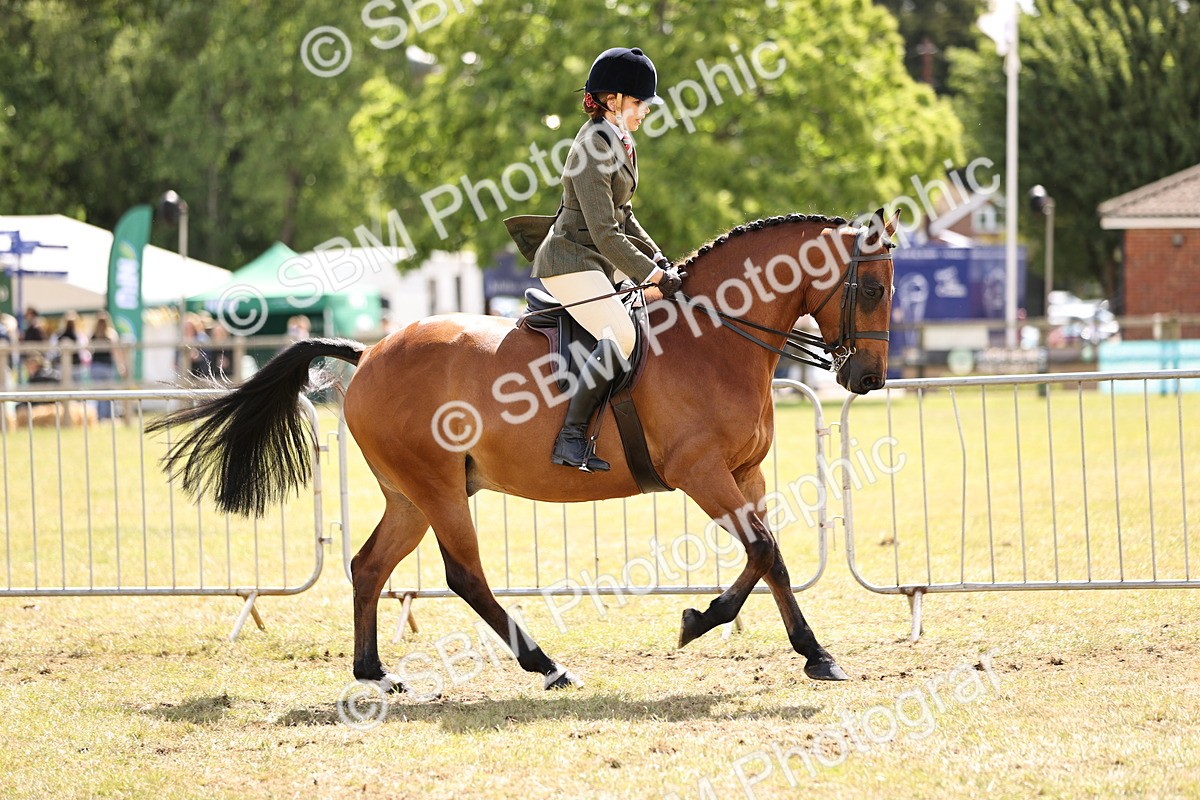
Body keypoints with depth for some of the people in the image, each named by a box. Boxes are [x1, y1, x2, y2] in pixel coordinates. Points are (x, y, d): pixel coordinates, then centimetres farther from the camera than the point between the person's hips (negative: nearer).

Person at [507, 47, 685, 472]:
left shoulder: (619, 142, 10)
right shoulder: (591, 151, -21)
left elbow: (622, 216, 20)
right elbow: (606, 235, -23)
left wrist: (657, 257, 9)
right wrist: (655, 276, -20)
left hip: (600, 260, 10)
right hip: (571, 262, -10)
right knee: (622, 336, -26)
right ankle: (570, 438, -23)